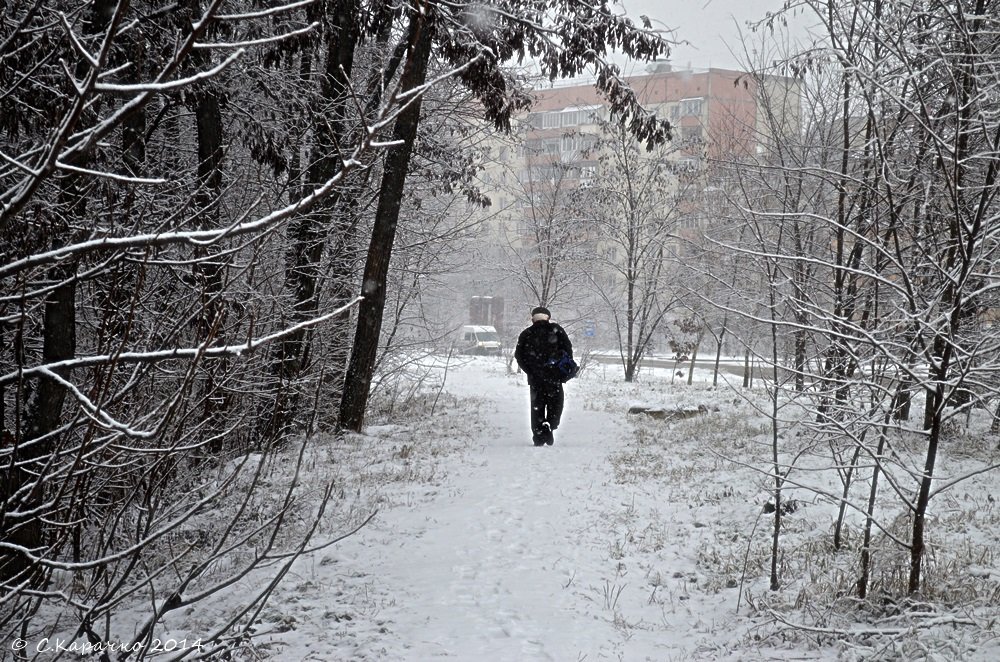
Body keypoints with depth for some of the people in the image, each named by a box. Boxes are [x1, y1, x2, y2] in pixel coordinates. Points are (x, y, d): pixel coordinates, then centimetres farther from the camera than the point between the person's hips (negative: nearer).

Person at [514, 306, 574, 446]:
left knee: (537, 405, 9)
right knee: (555, 403, 12)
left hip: (535, 377, 1)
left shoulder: (526, 334, 8)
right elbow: (568, 349, -3)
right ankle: (549, 425, -9)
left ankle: (538, 435, 0)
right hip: (554, 375, -1)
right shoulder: (556, 330, 4)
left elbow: (519, 355, 3)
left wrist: (530, 371, 9)